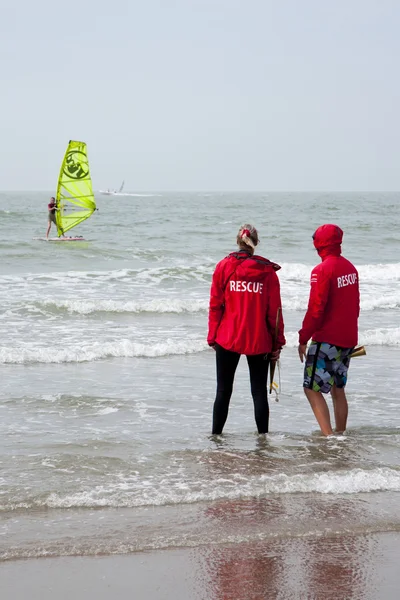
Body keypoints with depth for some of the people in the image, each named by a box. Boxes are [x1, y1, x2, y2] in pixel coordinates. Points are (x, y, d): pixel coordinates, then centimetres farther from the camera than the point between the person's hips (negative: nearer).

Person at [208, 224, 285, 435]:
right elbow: (274, 310, -1)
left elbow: (215, 305, -1)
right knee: (259, 392, 6)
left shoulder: (224, 267, -1)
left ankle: (216, 435, 13)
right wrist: (277, 343, 5)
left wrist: (212, 337, 7)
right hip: (259, 340, 0)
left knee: (223, 391, 10)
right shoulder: (267, 271, -2)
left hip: (227, 338, 0)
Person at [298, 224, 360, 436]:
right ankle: (341, 435, 20)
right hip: (348, 339, 8)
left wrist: (303, 338, -11)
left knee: (312, 388, -5)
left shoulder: (322, 270, -15)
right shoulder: (350, 268, 9)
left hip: (327, 339, -8)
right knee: (338, 389, 16)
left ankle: (329, 436, -14)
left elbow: (316, 308, -18)